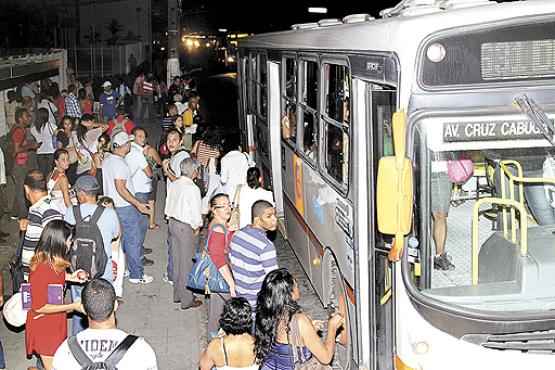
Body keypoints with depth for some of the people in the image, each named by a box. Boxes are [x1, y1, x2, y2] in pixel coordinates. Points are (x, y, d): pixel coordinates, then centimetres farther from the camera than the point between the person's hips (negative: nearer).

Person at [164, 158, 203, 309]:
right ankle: (187, 299, 10)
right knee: (187, 262, 2)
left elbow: (168, 205, 9)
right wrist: (196, 228, -1)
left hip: (172, 223, 8)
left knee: (176, 260, 17)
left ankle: (177, 294, 29)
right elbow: (196, 212, -17)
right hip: (185, 227, -8)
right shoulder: (193, 189, -20)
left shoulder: (172, 185, 1)